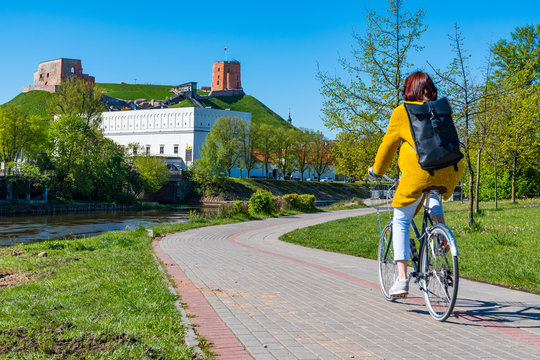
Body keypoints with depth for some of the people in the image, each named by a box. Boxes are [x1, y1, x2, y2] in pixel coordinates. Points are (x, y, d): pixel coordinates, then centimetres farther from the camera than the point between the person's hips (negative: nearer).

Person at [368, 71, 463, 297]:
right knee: (432, 191, 39)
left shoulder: (402, 112, 10)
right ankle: (440, 226, 16)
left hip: (419, 171, -4)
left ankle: (402, 278, 4)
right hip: (449, 171, 4)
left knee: (401, 222, 11)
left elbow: (389, 144, 17)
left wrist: (376, 170, 32)